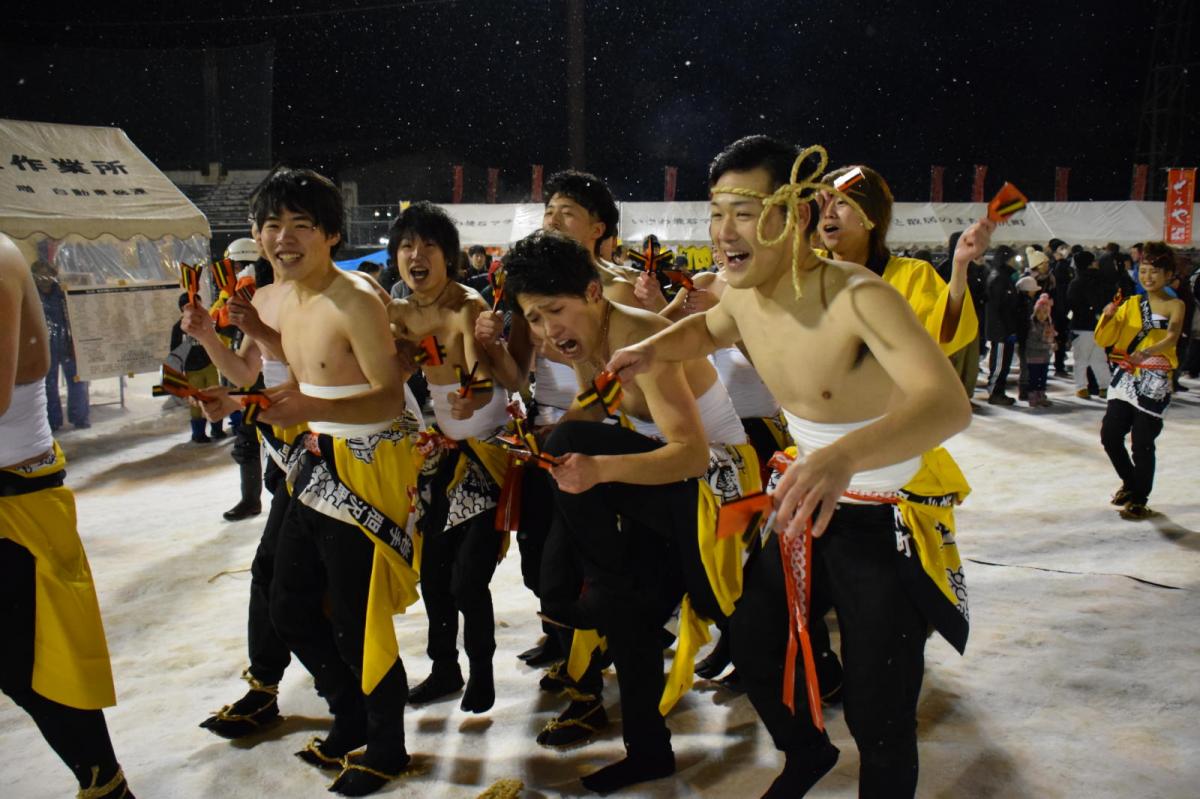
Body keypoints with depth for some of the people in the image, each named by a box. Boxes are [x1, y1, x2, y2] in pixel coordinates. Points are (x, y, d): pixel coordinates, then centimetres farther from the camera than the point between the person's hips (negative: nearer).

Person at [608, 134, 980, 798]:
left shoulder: (857, 297, -30)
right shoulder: (742, 297, -7)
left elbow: (948, 403, -45)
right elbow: (705, 330, 19)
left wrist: (846, 455, -63)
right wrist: (654, 348, -2)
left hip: (890, 515, -7)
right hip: (810, 495, 7)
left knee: (877, 717, -5)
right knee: (753, 641, 18)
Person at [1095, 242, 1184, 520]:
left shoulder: (1174, 305, -1)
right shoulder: (1131, 304, 11)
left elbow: (1172, 337, -19)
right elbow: (1104, 341, 5)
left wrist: (1146, 353, -37)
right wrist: (1108, 317, -14)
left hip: (1154, 382, -4)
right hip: (1126, 378, 4)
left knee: (1142, 442, -3)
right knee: (1109, 435, 1)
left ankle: (1140, 500, 14)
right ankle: (1130, 482, 28)